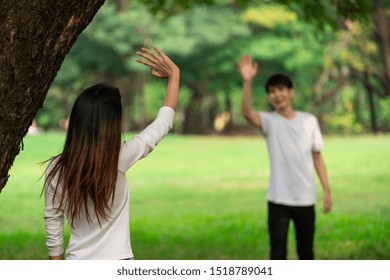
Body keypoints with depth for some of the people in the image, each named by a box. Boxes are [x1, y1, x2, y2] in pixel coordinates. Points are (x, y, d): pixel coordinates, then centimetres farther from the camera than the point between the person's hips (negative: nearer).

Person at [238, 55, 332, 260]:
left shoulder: (309, 121, 3)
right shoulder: (269, 121, -4)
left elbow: (317, 157, 8)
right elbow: (247, 112, -26)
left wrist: (326, 190, 2)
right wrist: (247, 82, -40)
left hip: (306, 199, 2)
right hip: (278, 199, -2)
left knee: (306, 251, 14)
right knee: (278, 253, -2)